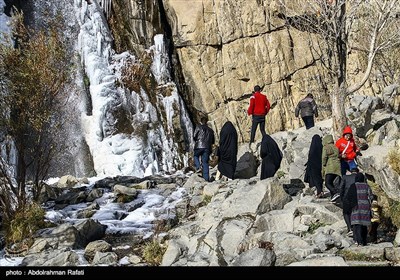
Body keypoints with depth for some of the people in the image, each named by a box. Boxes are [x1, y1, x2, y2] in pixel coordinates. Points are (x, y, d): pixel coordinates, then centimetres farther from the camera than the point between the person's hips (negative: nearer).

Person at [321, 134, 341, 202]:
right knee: (331, 182, 15)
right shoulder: (336, 147, 19)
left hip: (330, 167, -7)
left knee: (327, 183, -11)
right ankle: (332, 196, 6)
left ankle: (336, 193, -30)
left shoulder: (325, 147, -1)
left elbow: (324, 157, -7)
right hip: (337, 166, 7)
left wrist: (323, 169, -1)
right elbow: (338, 157, 16)